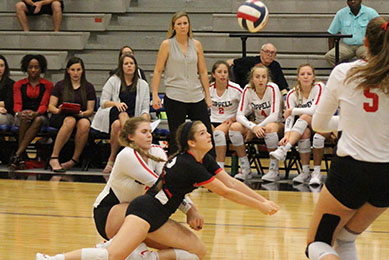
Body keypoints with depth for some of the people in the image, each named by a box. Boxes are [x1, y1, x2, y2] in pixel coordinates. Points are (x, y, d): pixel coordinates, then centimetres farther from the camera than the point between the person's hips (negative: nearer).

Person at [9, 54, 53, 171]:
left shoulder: (47, 85, 8)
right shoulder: (18, 85, 12)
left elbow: (44, 104, -5)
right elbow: (17, 103, -2)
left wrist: (36, 113, -28)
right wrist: (19, 113, -27)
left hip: (41, 116, -1)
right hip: (22, 117, 1)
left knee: (38, 120, -37)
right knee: (25, 117, -36)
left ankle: (17, 154, -46)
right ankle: (20, 158, -41)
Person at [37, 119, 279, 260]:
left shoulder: (204, 160, 10)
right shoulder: (189, 166, -16)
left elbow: (233, 183, 14)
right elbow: (226, 192, -12)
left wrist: (264, 201, 9)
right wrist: (260, 206, -4)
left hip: (157, 218, 10)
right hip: (144, 211, -10)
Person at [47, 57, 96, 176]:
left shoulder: (89, 87, 13)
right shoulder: (60, 85, 10)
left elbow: (90, 110, 7)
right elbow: (50, 107, 6)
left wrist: (82, 113, -15)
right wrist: (58, 110, -17)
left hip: (81, 117, 1)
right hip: (59, 118, -1)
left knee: (85, 123, -37)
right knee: (70, 121, -39)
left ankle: (75, 159, -27)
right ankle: (54, 158, -39)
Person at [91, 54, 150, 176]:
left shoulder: (143, 85, 16)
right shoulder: (113, 81, 12)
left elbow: (145, 108, 10)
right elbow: (103, 103, 4)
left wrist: (145, 117, -14)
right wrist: (115, 103, -17)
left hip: (132, 120, 1)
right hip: (111, 115, -1)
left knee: (117, 125, -34)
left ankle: (111, 160, -30)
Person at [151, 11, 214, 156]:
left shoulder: (196, 45, 7)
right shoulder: (167, 45, -1)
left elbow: (203, 72, 12)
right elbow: (158, 71, 0)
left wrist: (208, 96, 10)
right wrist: (155, 95, -8)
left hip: (196, 96, 3)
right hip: (175, 98, -3)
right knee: (175, 138, 2)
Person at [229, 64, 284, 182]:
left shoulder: (273, 88, -18)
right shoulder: (248, 90, -8)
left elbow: (274, 116, -25)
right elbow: (240, 115, -13)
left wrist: (255, 129, -25)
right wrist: (253, 127, -32)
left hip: (276, 124, -4)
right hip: (257, 124, 4)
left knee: (269, 128, -40)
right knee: (234, 127, -22)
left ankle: (274, 171, -27)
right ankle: (246, 170, -14)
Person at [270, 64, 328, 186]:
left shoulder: (319, 87, -12)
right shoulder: (292, 94, -3)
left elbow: (314, 111, -23)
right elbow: (289, 118, -14)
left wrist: (292, 110, -14)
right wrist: (287, 134, -32)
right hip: (305, 127, 3)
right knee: (304, 133, -33)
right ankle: (305, 172, -29)